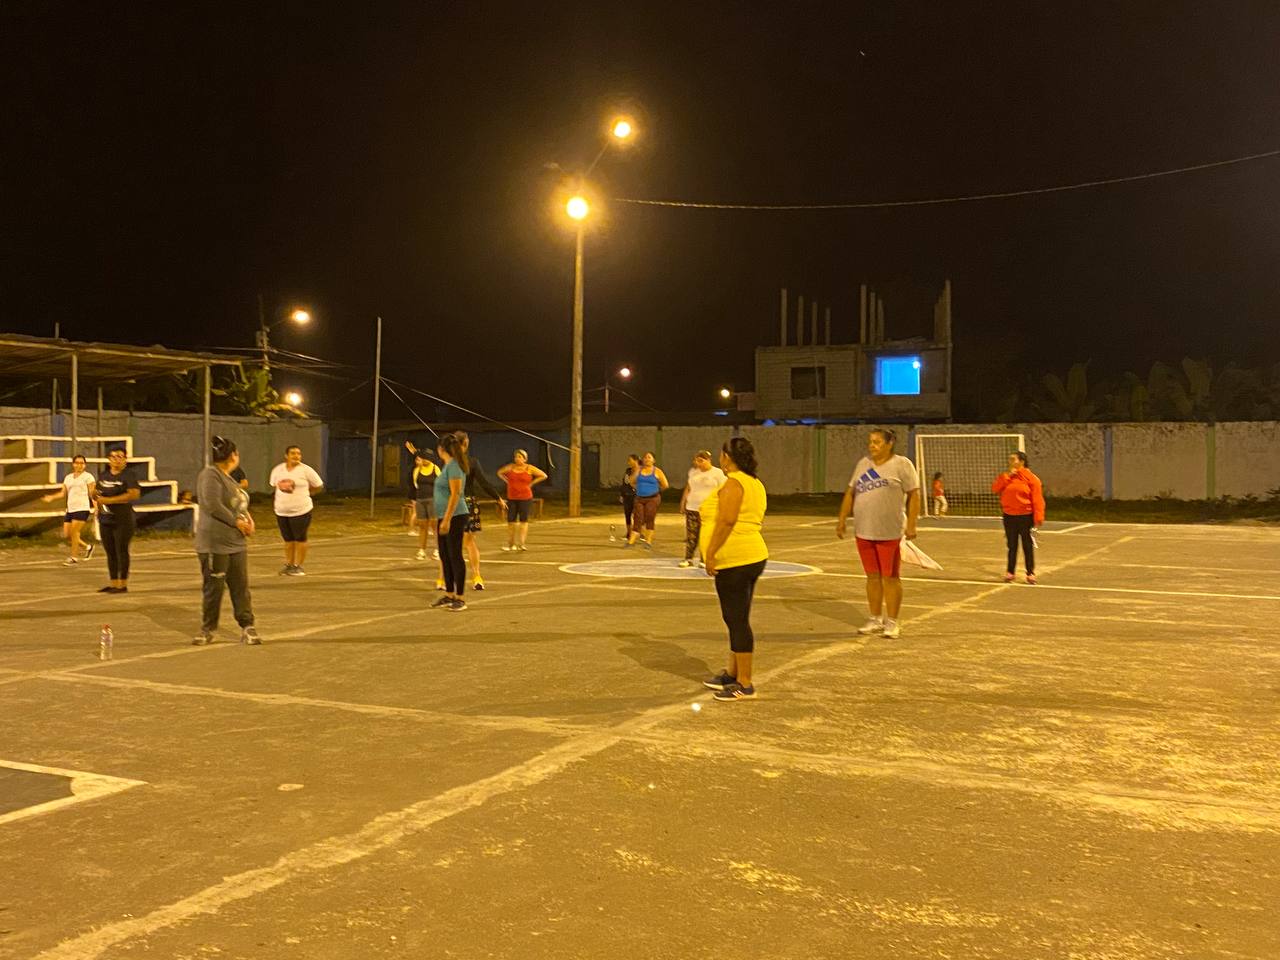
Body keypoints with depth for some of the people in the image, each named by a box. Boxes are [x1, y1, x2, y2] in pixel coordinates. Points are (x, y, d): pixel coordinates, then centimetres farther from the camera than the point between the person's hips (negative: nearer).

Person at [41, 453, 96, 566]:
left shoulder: (88, 476, 2)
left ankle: (74, 557, -2)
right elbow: (63, 493, 18)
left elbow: (91, 492, -6)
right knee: (66, 535, 2)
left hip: (82, 508, -7)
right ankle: (87, 547, 20)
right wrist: (51, 497, 2)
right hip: (70, 509, 7)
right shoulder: (68, 477, 20)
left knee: (74, 532, -13)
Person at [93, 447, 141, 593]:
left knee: (122, 551, -4)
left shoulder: (128, 474, -8)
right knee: (110, 552, 10)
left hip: (122, 520, -7)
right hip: (105, 519, 7)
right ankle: (113, 583, 17)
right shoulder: (104, 475, 13)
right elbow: (95, 492, 26)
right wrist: (95, 494, -1)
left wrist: (109, 500, -22)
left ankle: (123, 585, 2)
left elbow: (135, 493, -22)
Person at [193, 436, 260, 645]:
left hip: (236, 542, 8)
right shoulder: (210, 475, -11)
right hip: (215, 543, -8)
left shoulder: (229, 477, 17)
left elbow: (239, 503, 24)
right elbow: (212, 505, -21)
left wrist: (248, 518, 4)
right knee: (213, 587, 1)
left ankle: (247, 628, 9)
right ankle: (208, 629, 13)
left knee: (241, 586, 6)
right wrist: (237, 522, -15)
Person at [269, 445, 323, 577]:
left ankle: (299, 566, 11)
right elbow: (274, 485, 21)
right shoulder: (278, 469, 5)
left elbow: (318, 485, 1)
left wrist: (302, 492, 1)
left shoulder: (306, 470, -7)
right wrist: (282, 489, 1)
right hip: (281, 511, 4)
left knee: (300, 538, 3)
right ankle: (288, 564, 24)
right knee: (288, 539, 13)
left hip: (301, 511, -4)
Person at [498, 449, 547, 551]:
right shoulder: (510, 467, 5)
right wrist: (507, 481, 8)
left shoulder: (529, 469, -2)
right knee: (511, 520, 3)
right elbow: (500, 472, 22)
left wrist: (531, 483, -3)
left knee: (523, 520, -4)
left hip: (525, 497, -3)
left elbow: (544, 476, 2)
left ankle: (521, 543, -4)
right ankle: (510, 543, 12)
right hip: (511, 497, 3)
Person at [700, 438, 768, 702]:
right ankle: (733, 673, 30)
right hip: (751, 557, 10)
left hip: (734, 561, -10)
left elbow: (726, 521, -25)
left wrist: (711, 553, -20)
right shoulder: (755, 484, 17)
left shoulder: (733, 484, -14)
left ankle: (745, 685, 0)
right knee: (736, 619, 19)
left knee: (737, 621, -5)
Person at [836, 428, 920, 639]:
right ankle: (876, 620, 21)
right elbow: (850, 493, 16)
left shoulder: (902, 465, -3)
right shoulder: (863, 464, 13)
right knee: (872, 577, 11)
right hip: (864, 532, 5)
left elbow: (913, 496, -6)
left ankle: (892, 622, 9)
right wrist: (841, 520, 11)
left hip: (889, 533, -5)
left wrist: (911, 525, -14)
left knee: (890, 578, 1)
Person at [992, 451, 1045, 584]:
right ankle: (1009, 572, 17)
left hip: (1025, 517, -4)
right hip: (1009, 516, 4)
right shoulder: (1006, 476, 8)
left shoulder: (1031, 478, -7)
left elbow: (1037, 499, -10)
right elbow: (995, 489, -5)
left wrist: (1038, 518, -17)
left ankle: (1030, 573, 13)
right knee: (1012, 546, 10)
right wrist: (1007, 476, -12)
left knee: (1028, 546, 4)